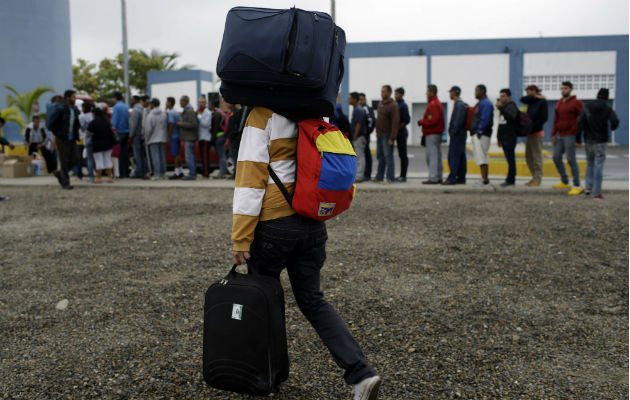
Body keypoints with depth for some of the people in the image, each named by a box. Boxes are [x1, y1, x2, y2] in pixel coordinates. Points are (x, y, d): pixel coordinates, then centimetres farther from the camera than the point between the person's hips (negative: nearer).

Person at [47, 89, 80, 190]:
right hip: (62, 140, -7)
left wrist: (76, 135, 10)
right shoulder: (60, 109, -11)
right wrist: (59, 135, -13)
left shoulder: (75, 110, 10)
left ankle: (60, 174, 25)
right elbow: (51, 123, -14)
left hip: (72, 140, 7)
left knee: (75, 159, 4)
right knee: (64, 161, -2)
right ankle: (65, 183, 7)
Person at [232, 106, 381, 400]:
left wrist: (241, 238, -14)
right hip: (313, 223, 6)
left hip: (274, 223, -6)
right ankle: (361, 373, 0)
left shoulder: (262, 116, -9)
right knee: (312, 300, 12)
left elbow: (250, 177, -15)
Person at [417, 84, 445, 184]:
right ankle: (438, 177, 19)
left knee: (432, 156, -9)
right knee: (437, 156, 13)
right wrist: (423, 122, 12)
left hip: (432, 135, -11)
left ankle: (433, 178, -9)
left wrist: (421, 122, -9)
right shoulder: (438, 103, 18)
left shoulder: (433, 105, -15)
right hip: (437, 133, 11)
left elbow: (432, 120, -23)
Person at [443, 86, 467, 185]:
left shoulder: (459, 104, -14)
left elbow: (458, 120, -21)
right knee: (461, 157, 10)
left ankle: (452, 178, -8)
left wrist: (453, 132, -18)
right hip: (460, 134, 10)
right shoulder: (461, 103, 17)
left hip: (457, 135, -10)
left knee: (453, 156, -8)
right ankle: (461, 178, 14)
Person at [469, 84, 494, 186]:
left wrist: (479, 132, -20)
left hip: (482, 135, -10)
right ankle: (484, 179, 16)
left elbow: (485, 119, -20)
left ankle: (485, 180, -11)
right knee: (480, 158, 11)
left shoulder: (486, 103, -11)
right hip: (476, 134, 10)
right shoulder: (480, 103, 21)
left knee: (481, 157, -11)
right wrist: (473, 131, 17)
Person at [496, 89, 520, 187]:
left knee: (510, 159, -8)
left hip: (510, 137, -9)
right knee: (510, 159, 11)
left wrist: (500, 108, -37)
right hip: (504, 138, 9)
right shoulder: (504, 107, 21)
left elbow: (511, 117, -30)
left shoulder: (511, 106, -8)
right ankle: (511, 179, 15)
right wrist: (499, 137, 23)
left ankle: (510, 179, -5)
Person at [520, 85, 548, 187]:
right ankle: (534, 177, 18)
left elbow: (543, 118, -14)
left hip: (537, 133, -8)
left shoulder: (542, 101, -8)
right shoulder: (531, 101, 13)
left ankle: (538, 179, 0)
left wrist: (533, 127, -16)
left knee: (537, 157, -5)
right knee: (528, 156, 11)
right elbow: (522, 99, -4)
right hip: (529, 132, 8)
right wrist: (535, 96, -9)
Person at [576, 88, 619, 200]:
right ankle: (596, 192, -4)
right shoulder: (608, 108, -4)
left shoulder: (587, 107, 3)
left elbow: (580, 122, -5)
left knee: (590, 162, 20)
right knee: (599, 165, -2)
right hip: (601, 140, -3)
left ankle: (588, 187, 12)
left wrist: (578, 138, -3)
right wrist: (612, 127, 7)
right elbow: (615, 121, -17)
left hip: (588, 140, 3)